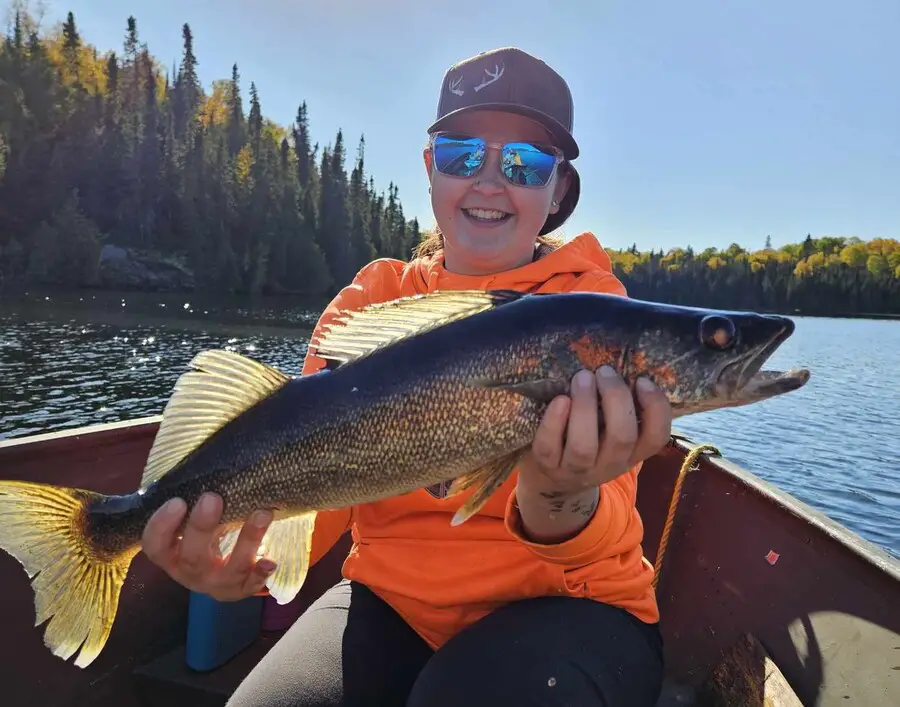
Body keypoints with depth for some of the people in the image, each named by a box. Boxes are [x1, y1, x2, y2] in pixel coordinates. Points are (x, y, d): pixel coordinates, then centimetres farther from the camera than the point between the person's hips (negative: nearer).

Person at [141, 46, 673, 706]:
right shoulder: (370, 302, 0)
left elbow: (603, 530, -19)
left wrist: (562, 504, -41)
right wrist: (251, 550, -31)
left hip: (565, 604, -1)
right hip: (394, 596, 2)